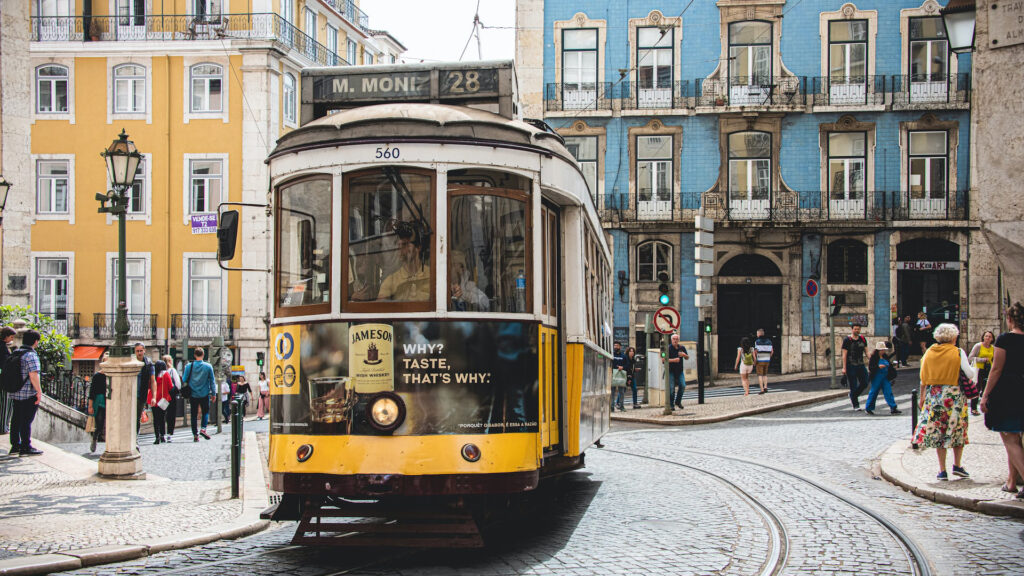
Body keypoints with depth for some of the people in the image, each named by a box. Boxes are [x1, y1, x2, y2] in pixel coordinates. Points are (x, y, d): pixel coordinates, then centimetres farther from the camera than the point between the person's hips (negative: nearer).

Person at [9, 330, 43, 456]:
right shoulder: (31, 355, -14)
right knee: (26, 421, -4)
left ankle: (15, 445, 19)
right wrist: (39, 391, -16)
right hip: (29, 394, -8)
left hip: (15, 393, 8)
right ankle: (26, 447, -1)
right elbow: (33, 375, -23)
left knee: (16, 420, 13)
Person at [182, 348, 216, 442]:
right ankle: (203, 429, -8)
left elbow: (184, 379, 0)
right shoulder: (208, 366, -5)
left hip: (193, 394, 1)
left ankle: (195, 434, 7)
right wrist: (213, 393, 8)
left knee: (194, 415, 8)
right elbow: (212, 381, 0)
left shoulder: (189, 366, -4)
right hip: (205, 394, -1)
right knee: (206, 412, 13)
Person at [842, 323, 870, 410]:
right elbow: (844, 355, -9)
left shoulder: (862, 339, 8)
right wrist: (844, 368, -14)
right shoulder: (847, 340, -7)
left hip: (861, 365, 5)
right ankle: (855, 405, 8)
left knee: (864, 383, 1)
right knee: (853, 386, -2)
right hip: (851, 366, -5)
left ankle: (853, 395, 26)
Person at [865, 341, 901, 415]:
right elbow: (870, 367, -15)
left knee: (888, 392, -1)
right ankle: (868, 408, 18)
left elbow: (888, 366, 21)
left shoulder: (885, 357, 9)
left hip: (885, 378, 5)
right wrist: (878, 366, -26)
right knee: (874, 392, 4)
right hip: (876, 378, -5)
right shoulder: (873, 357, -9)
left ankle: (893, 408, -3)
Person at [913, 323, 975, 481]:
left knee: (938, 432, 6)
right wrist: (972, 365, 13)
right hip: (954, 394, -2)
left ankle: (942, 470, 4)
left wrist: (922, 397, 13)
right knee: (957, 430, 14)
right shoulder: (958, 353, -6)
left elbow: (923, 378, 5)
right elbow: (970, 374, -8)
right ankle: (957, 465, 10)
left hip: (933, 395, 3)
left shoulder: (929, 352, 4)